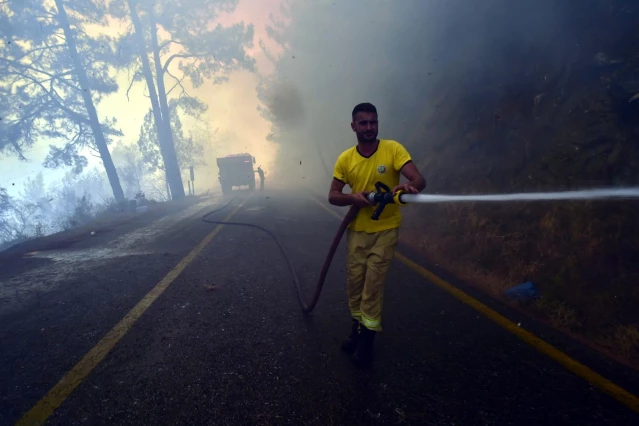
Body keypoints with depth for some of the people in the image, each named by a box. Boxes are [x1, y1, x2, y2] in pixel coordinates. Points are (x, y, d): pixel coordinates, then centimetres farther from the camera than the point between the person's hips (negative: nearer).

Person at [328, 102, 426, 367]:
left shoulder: (393, 149, -11)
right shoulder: (345, 159, -3)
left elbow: (419, 179, -21)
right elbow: (332, 196, 0)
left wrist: (409, 187, -44)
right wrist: (353, 198, -21)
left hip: (386, 229, -3)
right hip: (357, 230, 3)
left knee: (373, 284, 0)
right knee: (354, 281, 12)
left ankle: (367, 337, 20)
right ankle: (358, 327, 35)